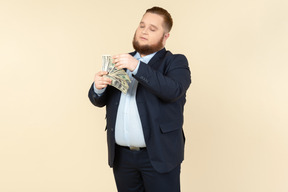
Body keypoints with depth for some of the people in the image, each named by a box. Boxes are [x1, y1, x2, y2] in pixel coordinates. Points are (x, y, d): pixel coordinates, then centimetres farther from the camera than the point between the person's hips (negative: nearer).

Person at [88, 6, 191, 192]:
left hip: (158, 156, -4)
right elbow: (99, 100, 11)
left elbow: (173, 90, -22)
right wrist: (98, 87, -12)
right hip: (121, 156, 4)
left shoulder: (175, 62, -1)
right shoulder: (121, 61, 12)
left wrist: (137, 67, -27)